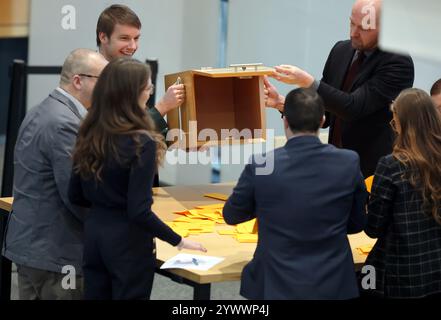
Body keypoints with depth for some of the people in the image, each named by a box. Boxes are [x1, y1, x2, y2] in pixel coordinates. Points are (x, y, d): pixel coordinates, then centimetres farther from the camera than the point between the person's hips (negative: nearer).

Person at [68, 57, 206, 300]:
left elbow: (76, 196, 8)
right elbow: (139, 211, -22)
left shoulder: (89, 134, 0)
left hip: (93, 233, 6)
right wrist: (179, 241, -12)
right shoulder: (141, 142, -20)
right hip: (128, 241, -6)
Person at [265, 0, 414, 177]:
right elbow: (323, 115, 12)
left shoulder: (399, 63, -14)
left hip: (375, 170, -6)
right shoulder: (341, 51, 7)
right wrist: (281, 102, -3)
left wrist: (308, 82, -25)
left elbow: (354, 107, -21)